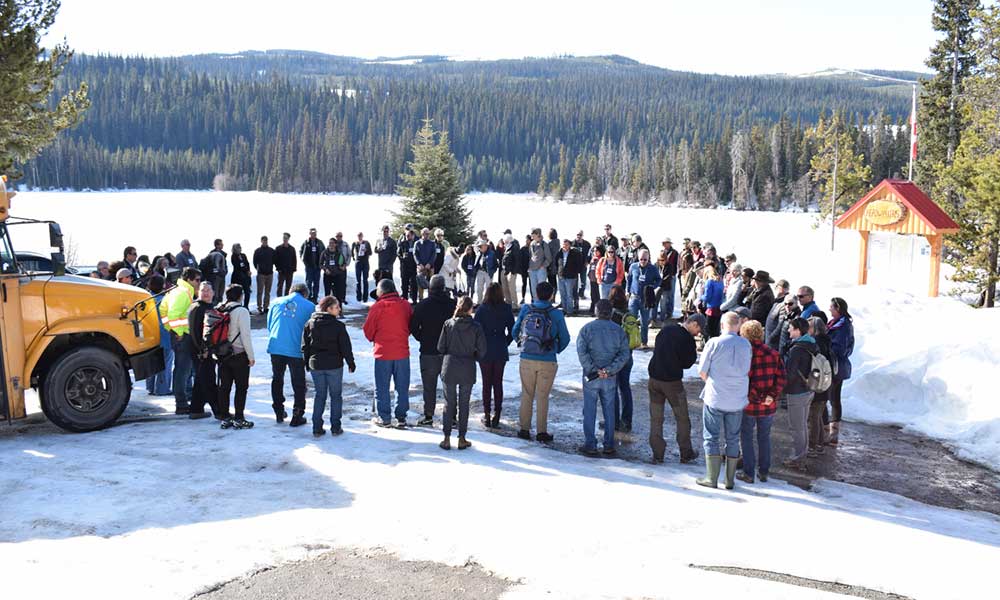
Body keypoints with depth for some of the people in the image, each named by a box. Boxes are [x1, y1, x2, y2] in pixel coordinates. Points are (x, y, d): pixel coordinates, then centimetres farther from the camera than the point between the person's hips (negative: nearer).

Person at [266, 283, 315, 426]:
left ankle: (279, 412, 28)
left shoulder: (277, 302, 7)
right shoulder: (309, 306, -1)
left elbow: (269, 324, 13)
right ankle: (297, 416, 11)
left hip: (275, 348, 3)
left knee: (277, 380, 20)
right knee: (298, 384, 10)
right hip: (296, 350, -3)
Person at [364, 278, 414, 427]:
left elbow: (368, 329, -3)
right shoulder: (405, 305, -2)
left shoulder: (377, 307, -10)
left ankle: (384, 418, 11)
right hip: (402, 352, 3)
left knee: (382, 387, 9)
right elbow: (412, 326, 7)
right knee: (402, 387, 12)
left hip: (383, 353, -2)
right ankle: (401, 417, 15)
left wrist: (373, 339, 18)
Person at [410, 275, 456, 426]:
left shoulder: (422, 305, -8)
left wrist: (423, 339, 9)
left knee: (429, 386, 6)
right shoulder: (453, 305, -5)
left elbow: (413, 327, -6)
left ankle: (428, 416, 8)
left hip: (428, 352, -1)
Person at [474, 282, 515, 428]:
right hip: (501, 352, 1)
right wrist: (504, 344, 11)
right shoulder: (507, 309, -5)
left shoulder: (482, 309, -10)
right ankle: (496, 415, 12)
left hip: (485, 352, -1)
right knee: (498, 383, 10)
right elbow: (512, 331, -2)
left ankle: (487, 415, 10)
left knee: (486, 383, 8)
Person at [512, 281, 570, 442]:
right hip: (547, 361, -1)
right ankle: (542, 432, 12)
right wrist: (557, 350, 17)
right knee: (542, 396, 9)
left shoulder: (526, 309, -4)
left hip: (527, 359, 2)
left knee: (526, 394, 14)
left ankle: (524, 429, 18)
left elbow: (515, 331, 3)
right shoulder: (556, 314, -9)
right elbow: (565, 338, -2)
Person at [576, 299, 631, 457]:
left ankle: (590, 445, 6)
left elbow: (581, 351, -14)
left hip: (591, 376, -2)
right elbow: (625, 354, -5)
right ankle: (609, 445, 14)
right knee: (609, 410, 12)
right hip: (610, 378, 2)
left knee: (589, 410, 6)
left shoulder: (587, 328, -4)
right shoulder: (619, 330, 3)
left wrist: (591, 370, -12)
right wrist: (609, 370, -10)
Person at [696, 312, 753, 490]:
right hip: (737, 400, 3)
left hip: (715, 398, -3)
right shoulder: (747, 345, -1)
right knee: (733, 439, 13)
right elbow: (748, 371, 7)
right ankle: (730, 480, 17)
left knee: (712, 438, 6)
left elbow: (702, 371, -6)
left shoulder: (714, 343, -12)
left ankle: (712, 478, 6)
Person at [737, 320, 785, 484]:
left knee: (746, 438, 10)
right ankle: (764, 472, 24)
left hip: (748, 405, -4)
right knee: (764, 438, 18)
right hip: (769, 406, 4)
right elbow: (781, 377, -6)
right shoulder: (773, 354, -2)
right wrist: (772, 395, -8)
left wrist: (756, 397, -11)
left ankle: (748, 473, 12)